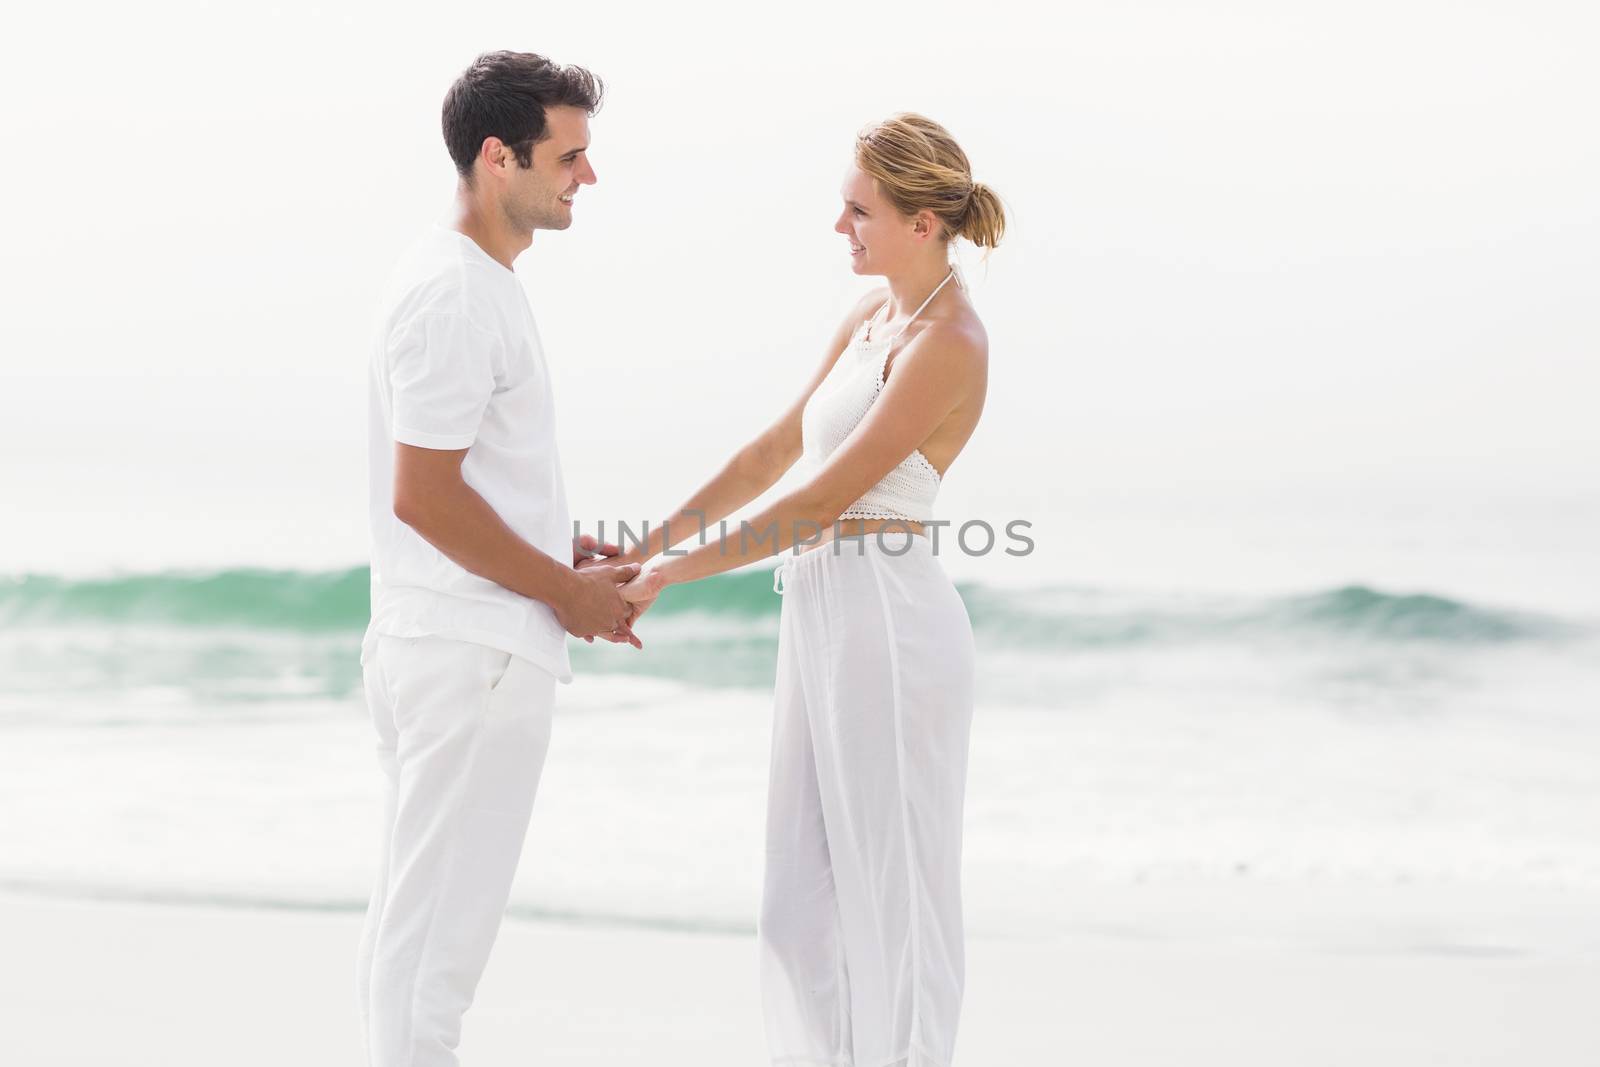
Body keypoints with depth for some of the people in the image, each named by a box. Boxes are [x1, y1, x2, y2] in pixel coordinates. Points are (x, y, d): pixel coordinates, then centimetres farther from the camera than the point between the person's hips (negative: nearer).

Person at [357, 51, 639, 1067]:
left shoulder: (479, 282, 14)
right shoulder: (455, 295, -18)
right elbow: (423, 495, -22)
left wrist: (568, 551, 11)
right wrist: (566, 591, -13)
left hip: (442, 646, 10)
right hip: (475, 651, -10)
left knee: (415, 912, 16)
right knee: (441, 921, -6)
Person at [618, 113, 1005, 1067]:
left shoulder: (948, 343, -15)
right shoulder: (873, 318, 13)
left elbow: (823, 501, -18)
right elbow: (774, 454, 18)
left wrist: (668, 575, -12)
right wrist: (647, 547, 13)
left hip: (886, 626, -9)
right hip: (829, 620, 9)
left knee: (889, 891, -1)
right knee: (810, 897, 11)